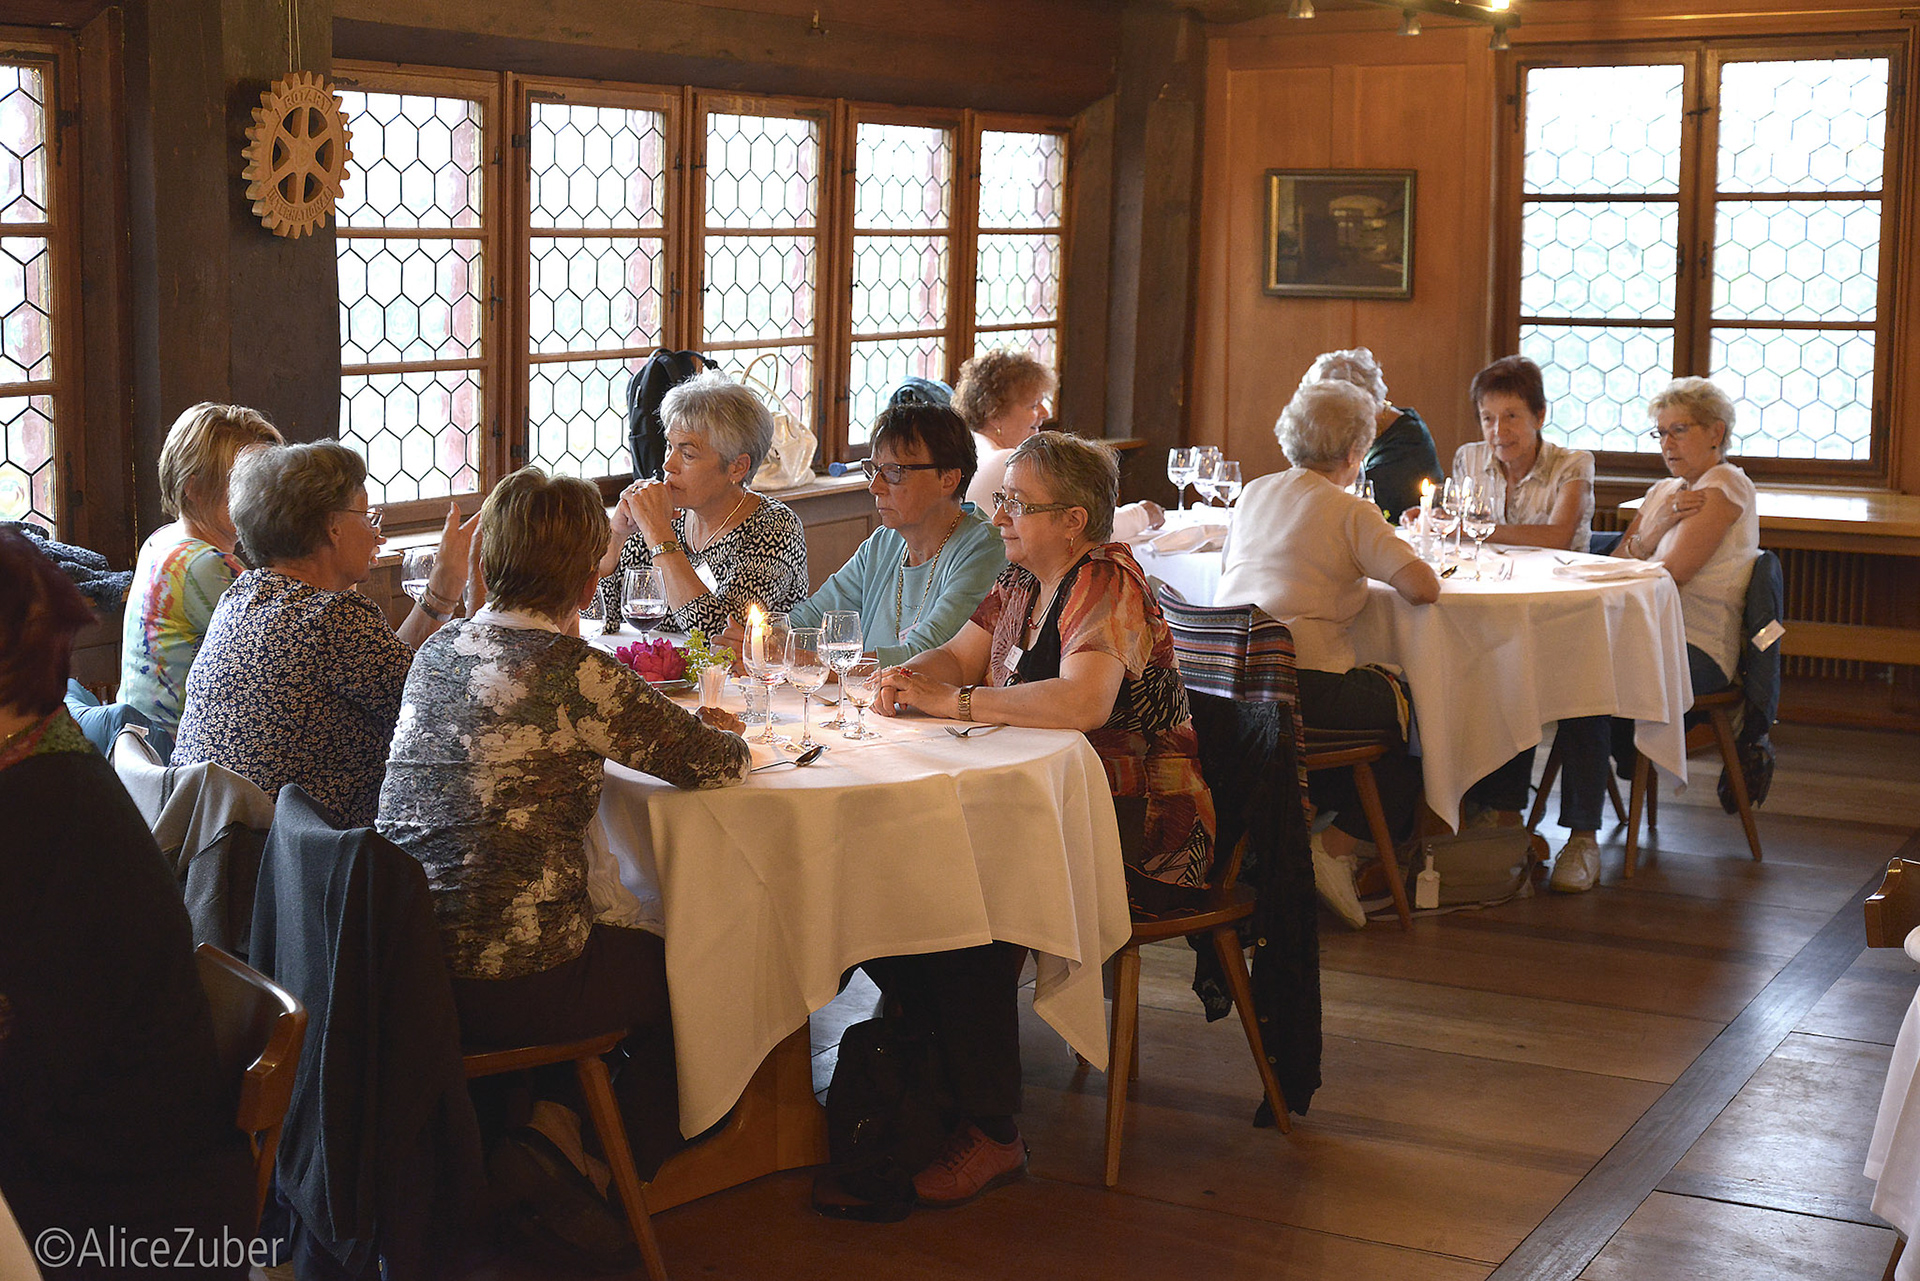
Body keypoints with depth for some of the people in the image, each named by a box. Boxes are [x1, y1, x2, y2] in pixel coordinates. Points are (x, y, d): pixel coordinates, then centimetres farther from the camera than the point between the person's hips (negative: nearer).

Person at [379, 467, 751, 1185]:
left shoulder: (437, 650, 5)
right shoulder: (570, 671, -17)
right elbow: (711, 762, -9)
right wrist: (721, 732, 15)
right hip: (507, 985, -7)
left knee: (631, 922, 32)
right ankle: (635, 1170, 36)